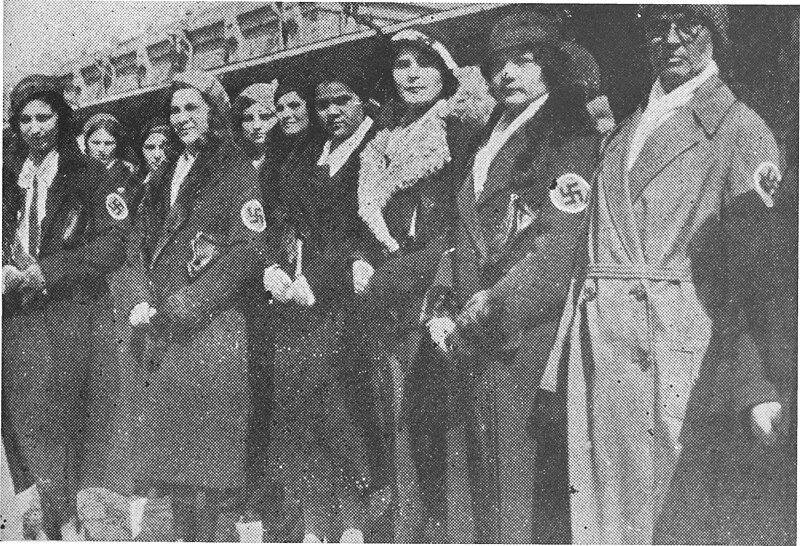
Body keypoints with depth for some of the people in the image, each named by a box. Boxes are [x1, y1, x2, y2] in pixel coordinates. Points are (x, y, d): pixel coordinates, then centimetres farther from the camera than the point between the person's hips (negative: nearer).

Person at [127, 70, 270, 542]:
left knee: (214, 454, -9)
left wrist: (182, 305, -14)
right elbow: (140, 245, 17)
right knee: (170, 446, 7)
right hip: (164, 333, 6)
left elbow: (249, 251, -11)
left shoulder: (237, 171, -1)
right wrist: (143, 302, -1)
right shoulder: (165, 178, 20)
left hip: (213, 326, -6)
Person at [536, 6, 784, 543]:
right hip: (596, 338, 6)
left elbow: (755, 269, -7)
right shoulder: (623, 130, 20)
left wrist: (756, 389, -16)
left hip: (675, 345, -5)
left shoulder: (741, 129, 1)